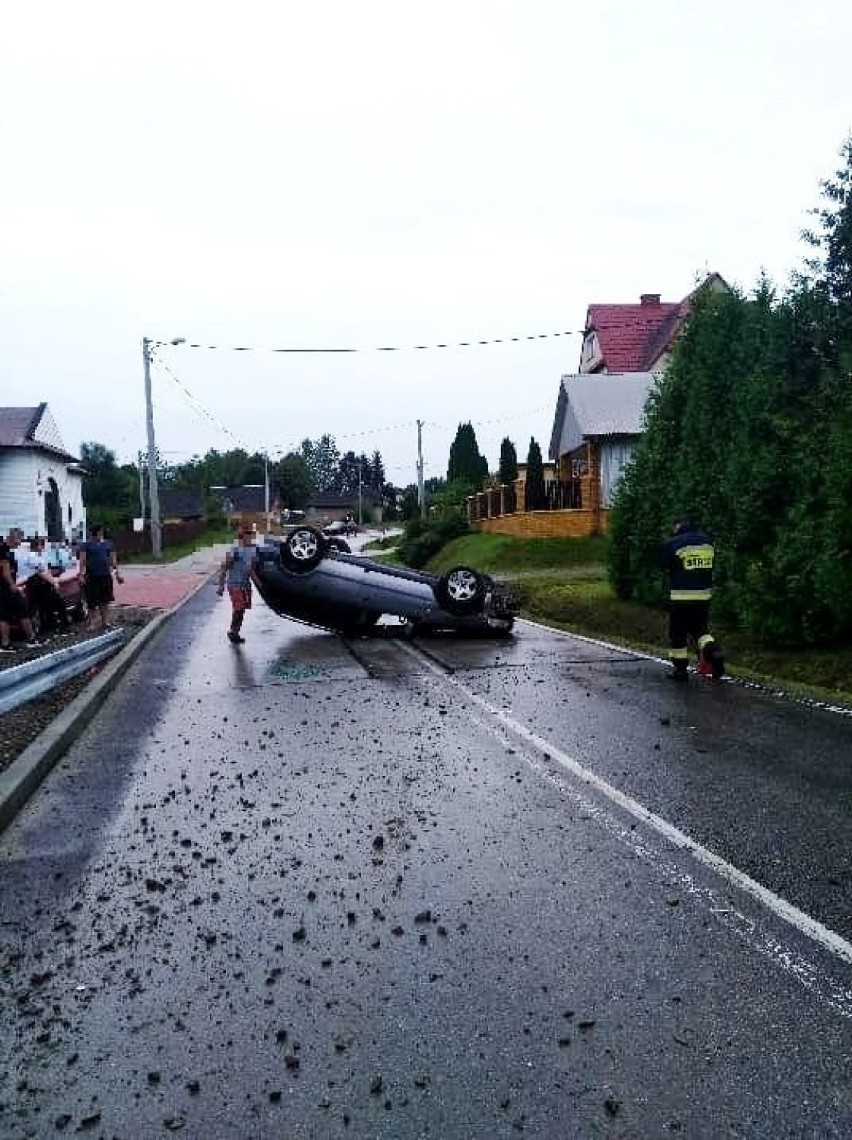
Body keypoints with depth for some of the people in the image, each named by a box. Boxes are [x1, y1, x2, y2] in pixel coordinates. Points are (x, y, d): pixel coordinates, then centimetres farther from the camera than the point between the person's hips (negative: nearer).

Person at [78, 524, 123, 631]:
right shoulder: (86, 545, 1)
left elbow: (113, 560, 15)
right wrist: (81, 575, -14)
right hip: (91, 577, -3)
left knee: (105, 601, 6)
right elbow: (82, 561, -5)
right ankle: (91, 623, 8)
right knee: (92, 601, 1)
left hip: (106, 576, 4)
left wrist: (117, 574, 10)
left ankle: (105, 622, 11)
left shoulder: (109, 544, 13)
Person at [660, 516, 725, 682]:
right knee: (700, 629, 19)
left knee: (678, 633, 6)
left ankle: (680, 669, 11)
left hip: (681, 595, -5)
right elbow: (708, 565, 15)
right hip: (704, 594, 5)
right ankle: (713, 652, -5)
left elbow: (664, 564, 1)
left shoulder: (673, 544, -10)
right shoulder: (707, 541, 7)